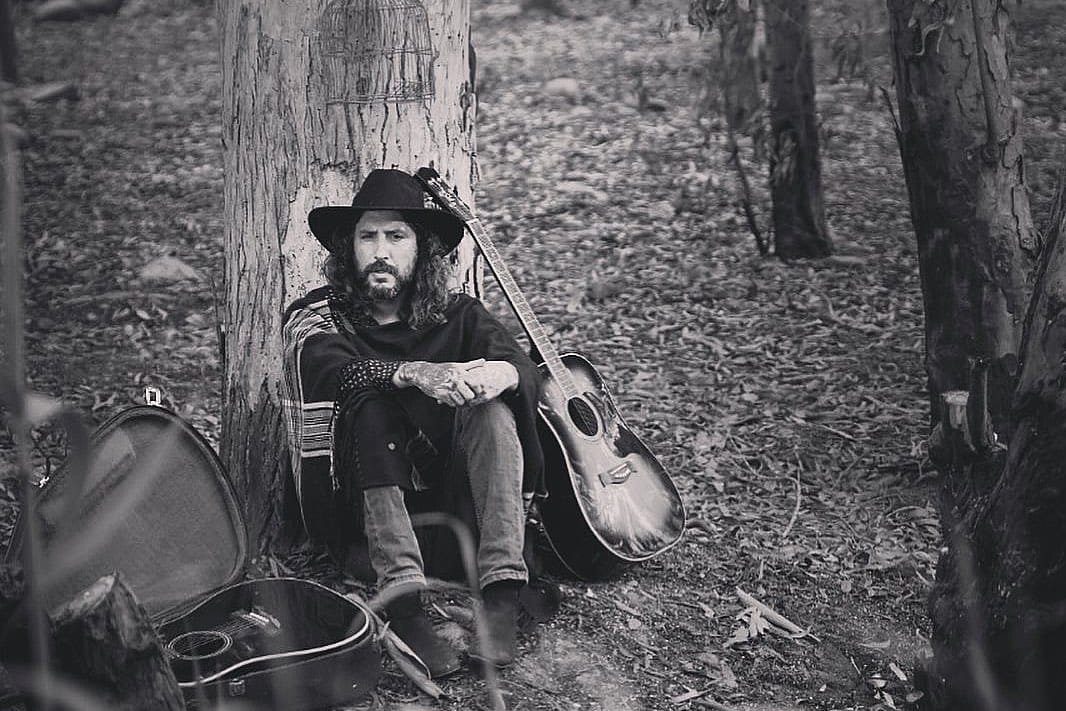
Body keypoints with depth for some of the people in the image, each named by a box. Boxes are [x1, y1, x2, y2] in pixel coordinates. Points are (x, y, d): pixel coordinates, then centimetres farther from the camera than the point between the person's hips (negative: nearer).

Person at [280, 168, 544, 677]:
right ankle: (403, 608, -43)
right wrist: (415, 374, -37)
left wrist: (500, 373, -34)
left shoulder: (457, 316, 11)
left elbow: (525, 368, -8)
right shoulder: (317, 316, 5)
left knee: (490, 406, -23)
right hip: (355, 503, -1)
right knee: (369, 404, -29)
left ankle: (501, 600, -35)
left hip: (448, 497, 2)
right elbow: (329, 369, -19)